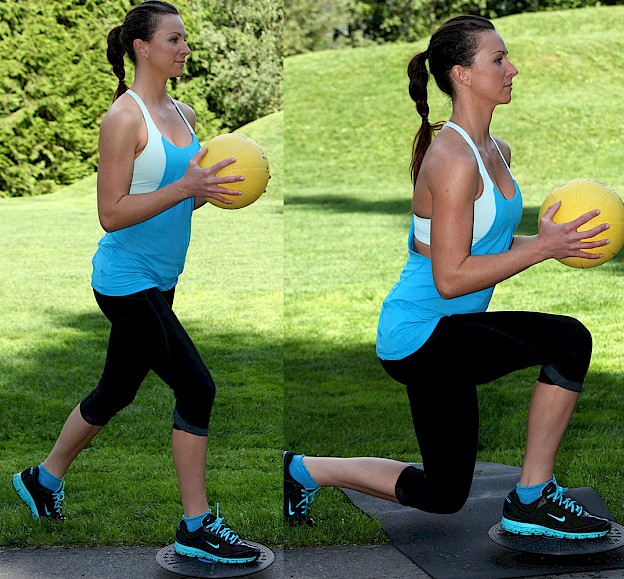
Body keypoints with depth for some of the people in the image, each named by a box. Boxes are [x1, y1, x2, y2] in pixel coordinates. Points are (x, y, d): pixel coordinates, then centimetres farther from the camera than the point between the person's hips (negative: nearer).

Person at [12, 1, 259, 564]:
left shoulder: (183, 113, 10)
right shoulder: (124, 118, -15)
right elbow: (112, 214, -19)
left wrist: (215, 187, -2)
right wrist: (185, 186, -25)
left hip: (158, 281, 9)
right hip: (127, 281, -9)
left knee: (116, 392, 19)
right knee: (196, 387, -11)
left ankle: (43, 479, 40)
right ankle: (197, 527, 0)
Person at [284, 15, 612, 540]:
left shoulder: (497, 150, 9)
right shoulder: (452, 158, -20)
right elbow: (450, 278, -24)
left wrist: (554, 240, 2)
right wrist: (540, 248, -23)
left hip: (450, 330, 10)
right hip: (419, 332, -10)